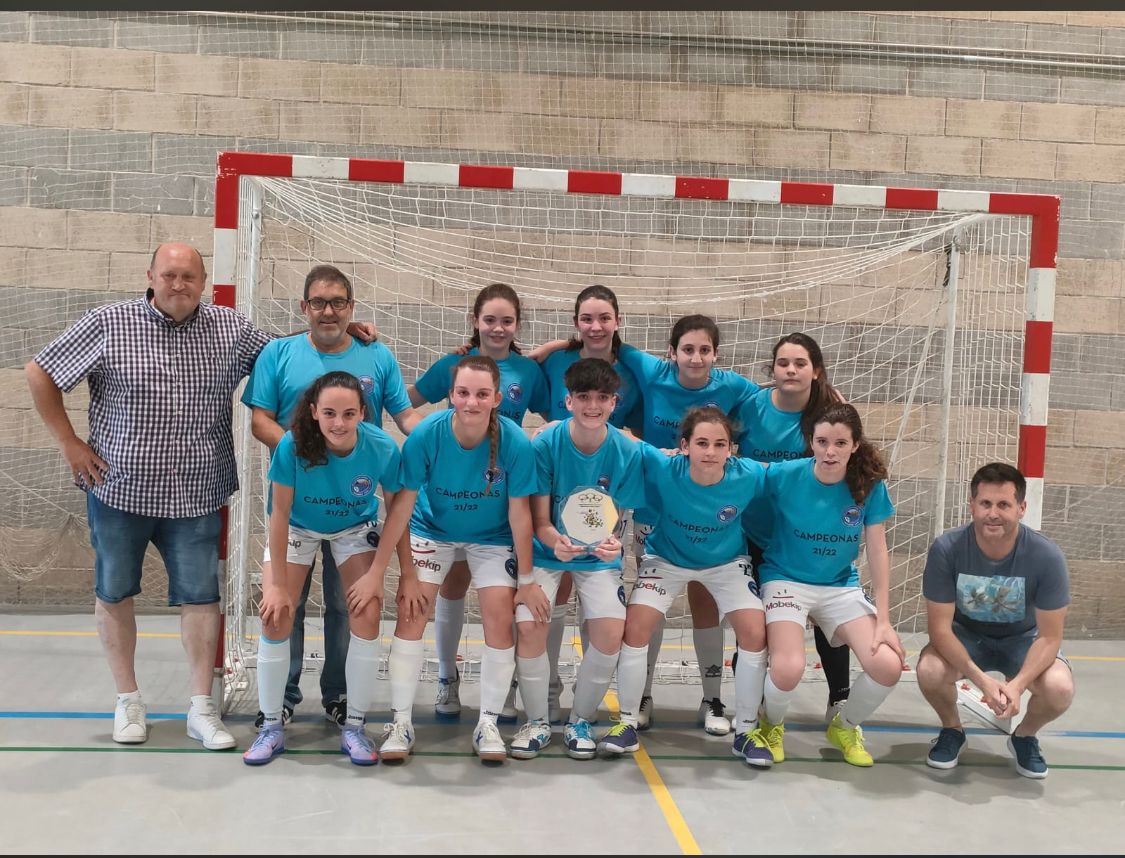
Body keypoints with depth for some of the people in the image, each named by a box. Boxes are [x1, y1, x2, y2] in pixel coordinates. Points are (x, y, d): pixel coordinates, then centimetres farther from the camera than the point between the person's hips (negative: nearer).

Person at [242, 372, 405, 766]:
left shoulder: (382, 449, -30)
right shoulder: (292, 445, -33)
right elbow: (280, 513, -22)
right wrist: (277, 583, -18)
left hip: (355, 529, 1)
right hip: (298, 527, 0)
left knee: (368, 616, -11)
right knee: (276, 616, -11)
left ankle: (354, 727, 6)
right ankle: (271, 726, 8)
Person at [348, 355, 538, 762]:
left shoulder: (515, 443, -28)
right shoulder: (426, 434, -28)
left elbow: (519, 513, -18)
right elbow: (402, 505, -20)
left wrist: (526, 580, -12)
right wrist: (376, 572, -18)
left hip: (492, 538, 0)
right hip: (432, 530, 0)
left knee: (500, 618, -10)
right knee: (410, 612, -10)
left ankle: (488, 724, 7)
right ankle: (400, 721, 4)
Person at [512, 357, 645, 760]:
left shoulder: (627, 452, -14)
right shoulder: (546, 444, -18)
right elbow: (539, 521, -13)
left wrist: (611, 541, -29)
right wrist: (556, 542, -35)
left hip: (598, 556, 1)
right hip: (547, 549, -1)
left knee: (610, 632, -18)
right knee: (528, 626, -20)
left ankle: (581, 721, 8)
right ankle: (537, 722, 5)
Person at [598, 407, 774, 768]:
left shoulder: (749, 475, -30)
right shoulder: (664, 469, -33)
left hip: (726, 562, 1)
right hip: (666, 558, 0)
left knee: (755, 633, -12)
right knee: (635, 627, -14)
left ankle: (746, 730, 8)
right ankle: (627, 724, 5)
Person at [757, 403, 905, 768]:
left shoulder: (870, 484, -9)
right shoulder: (783, 476, -16)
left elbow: (877, 550, -6)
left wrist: (883, 620, -8)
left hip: (841, 586, 3)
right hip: (786, 580, -3)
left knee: (888, 666, -17)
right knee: (788, 669, -28)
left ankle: (845, 726, 17)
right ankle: (771, 725, 11)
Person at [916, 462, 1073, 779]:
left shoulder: (1046, 556, -26)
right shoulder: (946, 549, -27)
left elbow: (1049, 636, -19)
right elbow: (940, 627, -22)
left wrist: (1017, 684, -35)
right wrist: (982, 680, -36)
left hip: (1022, 639, 0)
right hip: (965, 636, 0)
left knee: (1060, 689, -29)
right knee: (929, 670, -32)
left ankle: (1024, 736, 8)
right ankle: (952, 729, 4)